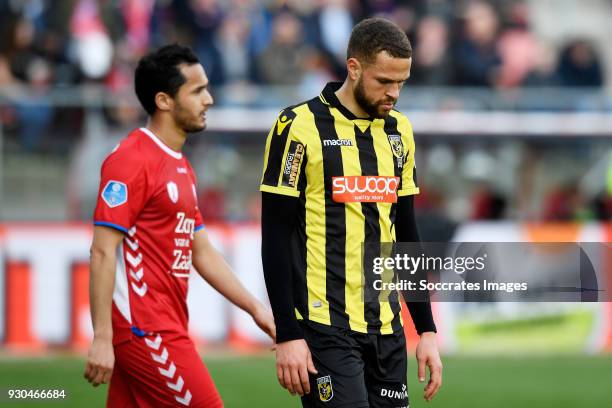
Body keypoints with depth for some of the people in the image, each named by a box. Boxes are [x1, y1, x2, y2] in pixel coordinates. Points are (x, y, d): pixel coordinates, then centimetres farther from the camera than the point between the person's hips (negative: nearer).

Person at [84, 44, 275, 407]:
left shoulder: (181, 167, 19)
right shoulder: (131, 160, -11)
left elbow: (202, 253, 25)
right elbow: (103, 252, -16)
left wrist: (256, 309, 18)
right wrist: (102, 338, -20)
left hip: (167, 329, 9)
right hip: (145, 331, -9)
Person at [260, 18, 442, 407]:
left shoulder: (398, 132, 12)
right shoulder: (301, 127, -7)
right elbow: (277, 240, -8)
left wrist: (427, 329, 14)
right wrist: (287, 335, -14)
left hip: (386, 329, 6)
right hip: (326, 329, -6)